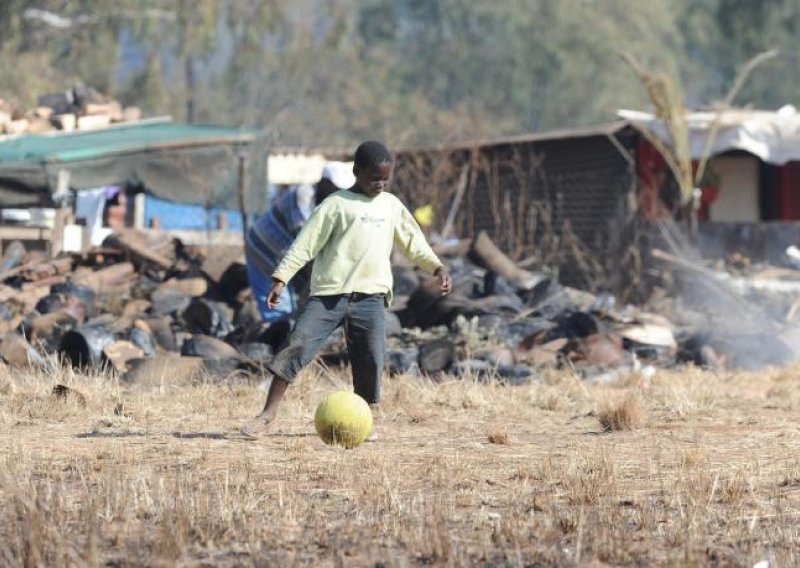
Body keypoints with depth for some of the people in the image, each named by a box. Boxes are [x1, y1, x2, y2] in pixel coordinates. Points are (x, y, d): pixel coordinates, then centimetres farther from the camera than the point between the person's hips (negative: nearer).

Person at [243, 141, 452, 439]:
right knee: (296, 346, -12)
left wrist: (437, 267, 12)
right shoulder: (337, 205, 0)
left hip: (370, 295, 4)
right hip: (329, 294, -4)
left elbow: (413, 241, 24)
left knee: (370, 361, -2)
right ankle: (267, 415, -10)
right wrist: (281, 278, -9)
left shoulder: (391, 205, 15)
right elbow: (305, 243, -2)